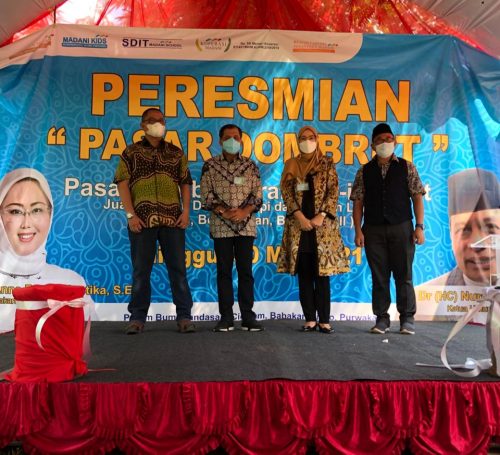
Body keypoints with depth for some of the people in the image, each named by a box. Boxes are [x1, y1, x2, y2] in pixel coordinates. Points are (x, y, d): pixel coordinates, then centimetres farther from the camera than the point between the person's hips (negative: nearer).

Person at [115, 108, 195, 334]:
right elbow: (122, 183, 2)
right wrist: (130, 214, -8)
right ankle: (137, 317, 13)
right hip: (142, 220, -1)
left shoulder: (176, 152, 15)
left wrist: (186, 211, -1)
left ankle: (184, 316, 9)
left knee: (178, 267, 3)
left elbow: (185, 183, 12)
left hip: (173, 220, 1)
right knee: (141, 270, 4)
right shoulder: (131, 152, 9)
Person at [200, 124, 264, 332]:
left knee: (245, 270, 3)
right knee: (224, 271, 3)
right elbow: (206, 195, -1)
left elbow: (258, 196, 3)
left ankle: (248, 317, 9)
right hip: (221, 225, -1)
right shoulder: (210, 165, 4)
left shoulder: (250, 166, 7)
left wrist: (244, 211, -14)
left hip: (246, 225, 1)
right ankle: (226, 317, 9)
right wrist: (223, 211, -15)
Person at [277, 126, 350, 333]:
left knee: (322, 274, -2)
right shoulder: (291, 165, 11)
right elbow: (286, 192, 1)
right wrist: (300, 216, -12)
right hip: (299, 225, 2)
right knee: (304, 275, 3)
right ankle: (310, 319, 9)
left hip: (322, 225, -1)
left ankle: (324, 320, 4)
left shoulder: (327, 163, 8)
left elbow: (333, 192, 0)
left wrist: (321, 216, -12)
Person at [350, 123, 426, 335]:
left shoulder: (407, 167, 6)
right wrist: (358, 230, -2)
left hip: (401, 228, -1)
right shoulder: (364, 171, 8)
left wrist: (419, 226, -5)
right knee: (379, 276, 5)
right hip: (373, 230, 1)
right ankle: (382, 318, 14)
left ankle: (407, 319, 12)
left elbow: (417, 197, 3)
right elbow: (358, 202, 5)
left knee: (403, 275, 2)